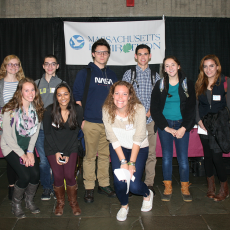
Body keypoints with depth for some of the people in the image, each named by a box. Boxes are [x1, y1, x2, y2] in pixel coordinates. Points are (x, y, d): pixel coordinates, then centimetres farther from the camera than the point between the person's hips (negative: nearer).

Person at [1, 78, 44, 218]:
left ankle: (29, 200, 15)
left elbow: (35, 131, 3)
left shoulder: (37, 109, -5)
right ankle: (16, 204, 9)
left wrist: (30, 152, -5)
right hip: (11, 148, -4)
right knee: (25, 176, -18)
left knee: (36, 174, -13)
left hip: (28, 147, 4)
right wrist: (22, 154, -14)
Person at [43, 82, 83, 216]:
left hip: (71, 147, 0)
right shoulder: (50, 111, -11)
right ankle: (60, 202, 19)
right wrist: (57, 152, -9)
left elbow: (75, 132, -5)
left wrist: (67, 154, -10)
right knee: (58, 176, -9)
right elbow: (47, 133, -3)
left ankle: (74, 202, 14)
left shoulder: (78, 110, -10)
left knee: (69, 175, -12)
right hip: (53, 147, 0)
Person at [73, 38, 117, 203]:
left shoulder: (112, 75, 15)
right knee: (90, 156, 0)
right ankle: (89, 188, 12)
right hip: (91, 122, -4)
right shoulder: (85, 73, 1)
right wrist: (81, 118, -8)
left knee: (105, 155, 12)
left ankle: (104, 184, 24)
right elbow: (77, 97, -1)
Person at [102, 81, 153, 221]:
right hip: (118, 148, 2)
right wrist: (123, 161, -19)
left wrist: (131, 163, -21)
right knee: (119, 180, -16)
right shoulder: (107, 110, -17)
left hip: (139, 148, -2)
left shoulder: (139, 109, -24)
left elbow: (138, 139, -20)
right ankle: (124, 205, 18)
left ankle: (148, 194, 25)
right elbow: (113, 139, -14)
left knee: (134, 186, -14)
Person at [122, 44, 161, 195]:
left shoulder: (155, 76, 12)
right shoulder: (128, 74, 7)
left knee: (151, 153, 5)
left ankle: (149, 183, 17)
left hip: (151, 120, 2)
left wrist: (151, 111, -6)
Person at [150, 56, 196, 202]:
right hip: (164, 126, 1)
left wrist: (183, 128, -9)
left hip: (182, 126, 0)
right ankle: (168, 188, 12)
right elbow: (154, 109, 1)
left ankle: (185, 188, 13)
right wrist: (167, 128, -7)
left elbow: (191, 108, 1)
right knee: (167, 157, 0)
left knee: (183, 158, -2)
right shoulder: (160, 85, 4)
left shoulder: (187, 85, 3)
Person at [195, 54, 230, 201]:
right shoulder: (199, 84, 9)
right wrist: (199, 120, -2)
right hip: (204, 126, 4)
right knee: (208, 155, 11)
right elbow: (196, 105, 11)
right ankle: (211, 187, 27)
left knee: (216, 156, -9)